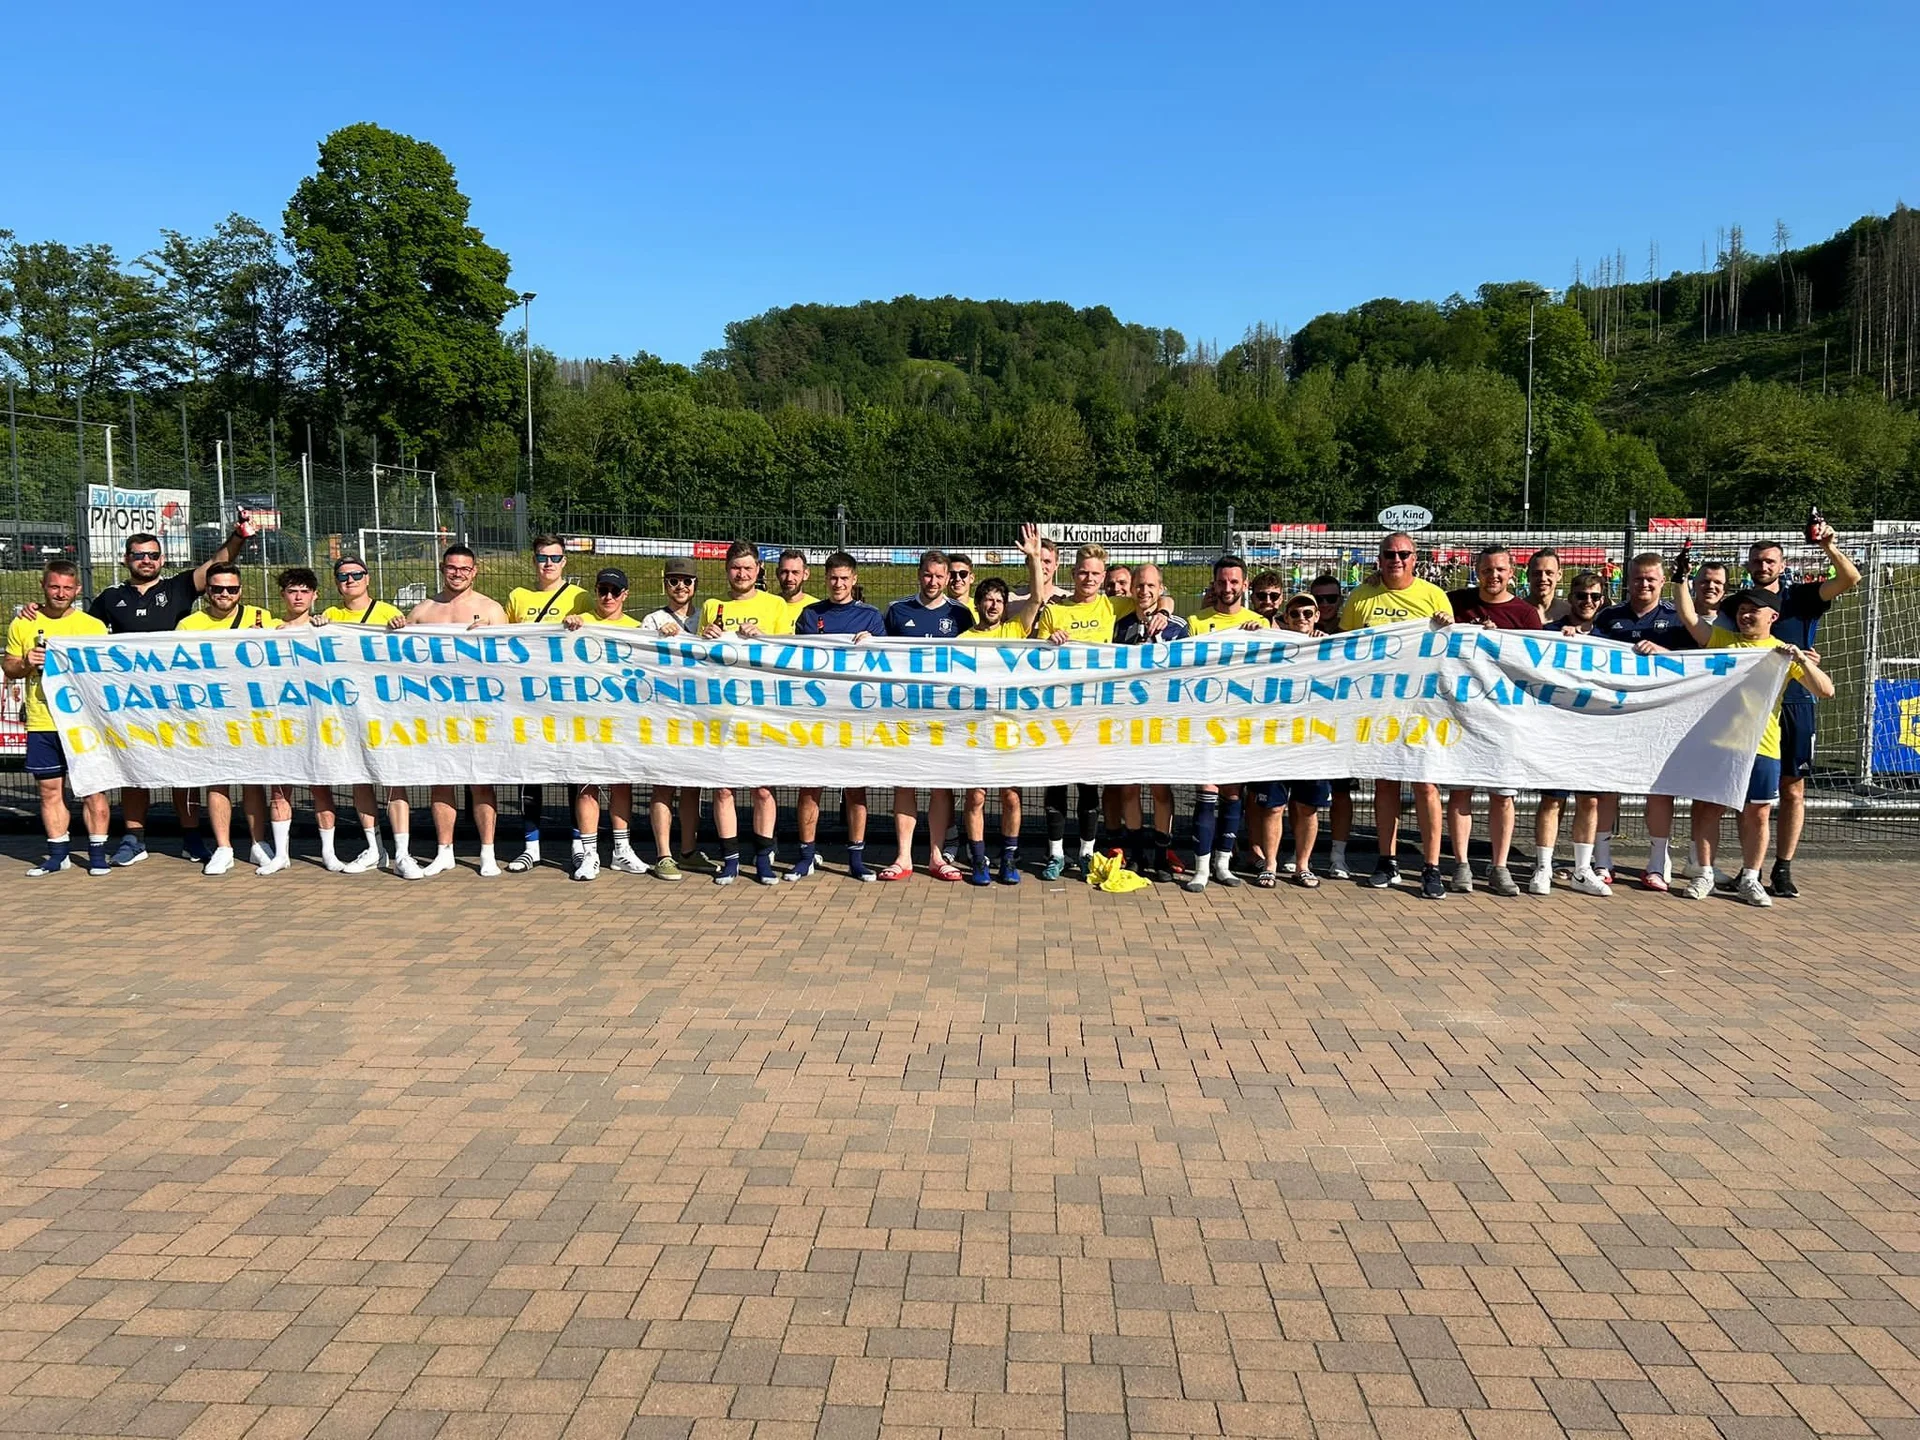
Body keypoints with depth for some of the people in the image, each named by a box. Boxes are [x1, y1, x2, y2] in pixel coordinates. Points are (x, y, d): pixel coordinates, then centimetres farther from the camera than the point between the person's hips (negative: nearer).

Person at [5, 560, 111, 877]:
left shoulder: (93, 626, 3)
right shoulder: (22, 624, 8)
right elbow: (9, 669, 13)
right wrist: (25, 664, -8)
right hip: (41, 723, 2)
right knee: (50, 789, 8)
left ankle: (97, 852, 8)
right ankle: (58, 853, 19)